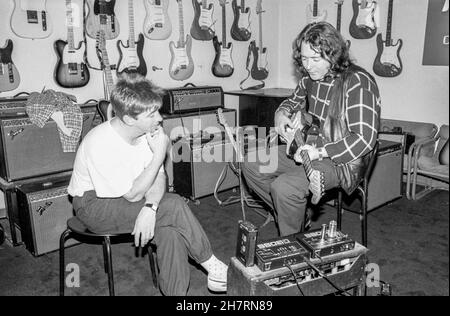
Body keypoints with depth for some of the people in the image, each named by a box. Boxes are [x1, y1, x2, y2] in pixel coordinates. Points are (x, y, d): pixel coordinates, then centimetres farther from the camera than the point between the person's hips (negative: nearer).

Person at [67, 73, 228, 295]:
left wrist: (150, 208, -29)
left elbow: (158, 178, -9)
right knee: (174, 206, -25)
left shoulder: (147, 131, -9)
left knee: (171, 229, -23)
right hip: (94, 204, -6)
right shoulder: (100, 144, -29)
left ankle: (175, 291, -8)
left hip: (126, 198, 6)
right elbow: (133, 195, -25)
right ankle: (214, 268, -8)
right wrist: (159, 155, -27)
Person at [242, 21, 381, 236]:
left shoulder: (357, 83, -22)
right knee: (252, 166, 1)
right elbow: (293, 100, 24)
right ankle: (297, 216, 13)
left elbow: (365, 138, -28)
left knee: (284, 187, -31)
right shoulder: (310, 77, 3)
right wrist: (282, 113, 1)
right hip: (308, 148, 9)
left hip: (341, 159, -8)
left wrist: (320, 152, -29)